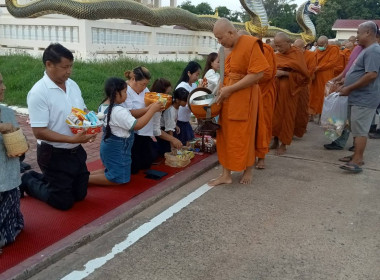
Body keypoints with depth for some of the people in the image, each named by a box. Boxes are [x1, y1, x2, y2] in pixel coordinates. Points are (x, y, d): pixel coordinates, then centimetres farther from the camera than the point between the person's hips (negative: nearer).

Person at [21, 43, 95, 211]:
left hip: (76, 151, 7)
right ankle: (29, 182, 28)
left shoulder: (73, 85, 1)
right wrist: (72, 139, -29)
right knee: (64, 202, 6)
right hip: (54, 155, -7)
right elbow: (39, 132, -22)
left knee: (80, 194, 19)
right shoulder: (38, 92, -20)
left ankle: (41, 178, 36)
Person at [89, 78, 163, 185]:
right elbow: (137, 125, -25)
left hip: (109, 146, 9)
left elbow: (127, 116, 6)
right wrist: (152, 110, -18)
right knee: (119, 178, 6)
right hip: (117, 149, -9)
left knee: (113, 171, 26)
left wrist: (147, 109, -1)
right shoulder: (119, 111, -28)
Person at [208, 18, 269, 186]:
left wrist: (230, 89, -17)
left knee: (244, 136, 6)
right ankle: (226, 175, 18)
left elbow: (257, 74, -17)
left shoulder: (250, 43, -11)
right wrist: (222, 89, -3)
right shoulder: (229, 48, 9)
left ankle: (248, 171, 27)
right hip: (227, 99, 6)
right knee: (226, 136, 7)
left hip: (244, 98, -6)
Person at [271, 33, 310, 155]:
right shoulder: (277, 55, 8)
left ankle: (283, 144, 11)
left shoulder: (297, 54, -4)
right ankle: (275, 140, 18)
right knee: (275, 115, 3)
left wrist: (284, 73, -19)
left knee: (286, 116, 1)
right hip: (275, 89, 4)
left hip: (289, 90, -4)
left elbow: (302, 74, -11)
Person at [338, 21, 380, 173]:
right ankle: (357, 156, 24)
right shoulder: (367, 50, 17)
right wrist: (346, 86, 13)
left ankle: (357, 162, -6)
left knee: (360, 130, -9)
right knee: (357, 129, 15)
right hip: (358, 97, 10)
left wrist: (349, 88, -19)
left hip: (364, 99, -10)